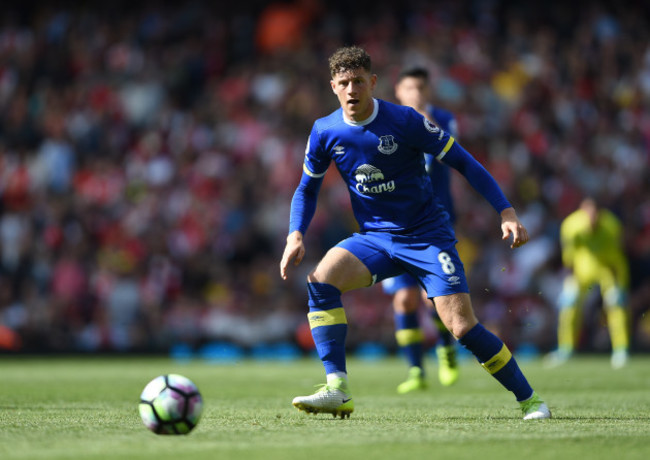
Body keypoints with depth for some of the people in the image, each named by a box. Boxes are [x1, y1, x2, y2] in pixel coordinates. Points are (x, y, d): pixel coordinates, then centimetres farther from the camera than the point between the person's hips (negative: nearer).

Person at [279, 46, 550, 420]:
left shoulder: (405, 121, -14)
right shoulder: (325, 132, -2)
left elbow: (463, 162, -8)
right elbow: (308, 188, 13)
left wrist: (507, 211, -14)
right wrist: (296, 236, -4)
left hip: (428, 235, -4)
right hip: (374, 238, 4)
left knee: (462, 326, -15)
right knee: (321, 280, -23)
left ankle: (529, 400, 2)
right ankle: (338, 392, -22)